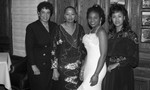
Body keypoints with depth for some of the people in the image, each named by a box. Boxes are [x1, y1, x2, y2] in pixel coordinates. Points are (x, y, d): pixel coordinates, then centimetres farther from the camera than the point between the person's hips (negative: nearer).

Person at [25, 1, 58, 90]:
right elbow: (29, 48, -9)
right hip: (37, 65, -4)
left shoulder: (55, 26, 5)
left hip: (51, 65, 4)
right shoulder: (31, 27, -8)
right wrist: (33, 66, -12)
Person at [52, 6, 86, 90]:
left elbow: (83, 46, 11)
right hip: (63, 66, -3)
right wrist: (55, 69, -11)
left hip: (78, 66, 3)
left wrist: (81, 59, 3)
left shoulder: (80, 28, 4)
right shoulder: (59, 29, -7)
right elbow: (54, 50, -8)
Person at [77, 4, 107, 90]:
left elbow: (103, 55, -17)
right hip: (88, 67, 8)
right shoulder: (91, 31, 12)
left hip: (97, 68, -7)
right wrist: (83, 68, 16)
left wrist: (96, 74, -21)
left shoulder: (101, 32, -12)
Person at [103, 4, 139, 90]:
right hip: (110, 74, 4)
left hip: (124, 73, -4)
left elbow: (134, 60, -8)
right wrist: (108, 65, 1)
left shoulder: (131, 35, -6)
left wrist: (117, 64, -12)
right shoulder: (110, 34, 8)